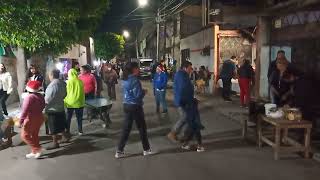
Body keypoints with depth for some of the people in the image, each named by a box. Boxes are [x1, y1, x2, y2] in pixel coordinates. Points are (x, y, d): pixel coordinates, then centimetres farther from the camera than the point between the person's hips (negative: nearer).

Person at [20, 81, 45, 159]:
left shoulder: (29, 97, -20)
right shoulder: (41, 96, 3)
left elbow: (25, 110, -23)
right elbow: (42, 107, 14)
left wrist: (21, 120, -20)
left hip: (31, 119, -8)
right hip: (39, 117, 8)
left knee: (25, 135, 4)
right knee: (35, 135, 16)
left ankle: (37, 148, -2)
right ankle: (34, 152, 22)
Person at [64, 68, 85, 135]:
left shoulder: (68, 82, -10)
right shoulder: (80, 81, -3)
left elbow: (66, 92, -5)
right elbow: (83, 92, 5)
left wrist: (65, 101, 5)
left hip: (70, 102, -1)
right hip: (79, 102, 2)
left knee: (68, 117, 12)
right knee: (79, 117, 11)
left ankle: (67, 131, 16)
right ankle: (80, 131, 14)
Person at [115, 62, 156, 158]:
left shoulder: (126, 79, 8)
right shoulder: (135, 80, -18)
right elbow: (138, 95, -20)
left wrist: (141, 91, 8)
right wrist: (144, 92, -1)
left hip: (127, 105, 8)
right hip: (135, 106, -8)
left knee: (126, 128, 11)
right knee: (142, 128, 8)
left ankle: (119, 151, 13)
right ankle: (146, 149, 22)